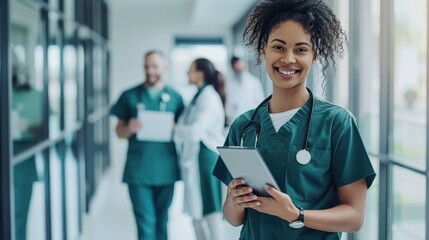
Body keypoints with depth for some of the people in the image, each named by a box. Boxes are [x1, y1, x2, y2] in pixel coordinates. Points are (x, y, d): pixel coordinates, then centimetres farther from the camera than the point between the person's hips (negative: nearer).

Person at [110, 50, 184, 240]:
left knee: (162, 222, 12)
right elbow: (119, 131, 7)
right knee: (145, 223, -4)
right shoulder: (130, 96, 5)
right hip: (138, 170, -1)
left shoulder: (174, 97, 7)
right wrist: (129, 128, -15)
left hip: (165, 169, 1)